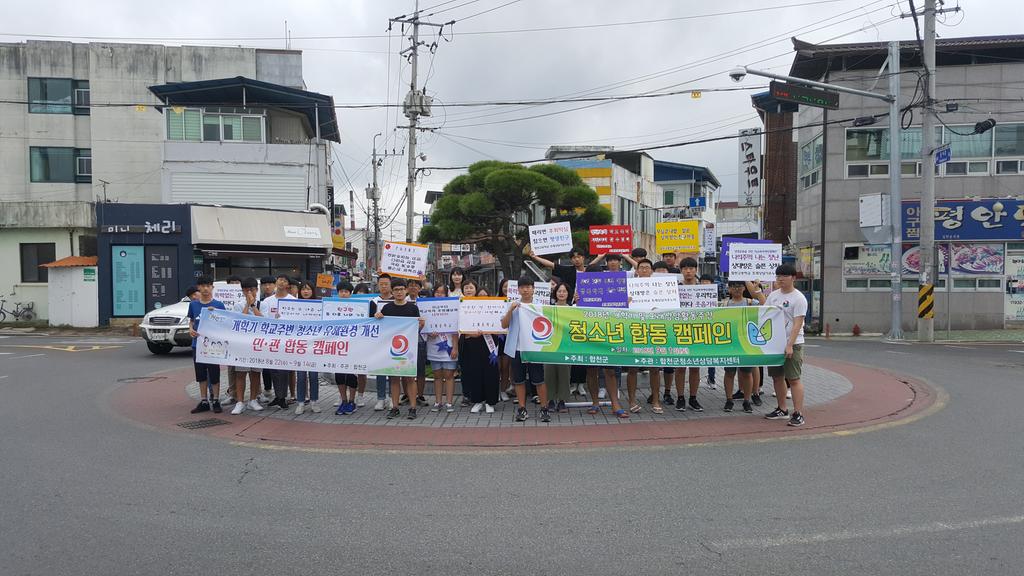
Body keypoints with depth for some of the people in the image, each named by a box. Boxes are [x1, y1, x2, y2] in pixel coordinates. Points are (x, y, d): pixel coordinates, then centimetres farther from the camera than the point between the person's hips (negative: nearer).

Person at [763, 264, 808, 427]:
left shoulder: (798, 298, -9)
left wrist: (790, 345, -22)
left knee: (793, 378, -8)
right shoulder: (773, 295, 11)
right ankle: (782, 409, 25)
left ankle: (798, 413, -4)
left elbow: (797, 324, -15)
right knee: (777, 377, 13)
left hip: (792, 344, -7)